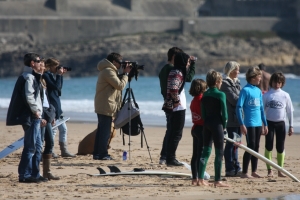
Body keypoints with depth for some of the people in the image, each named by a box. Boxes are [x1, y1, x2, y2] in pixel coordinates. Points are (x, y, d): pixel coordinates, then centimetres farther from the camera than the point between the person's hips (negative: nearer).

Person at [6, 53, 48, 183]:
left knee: (37, 147, 13)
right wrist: (36, 111, -14)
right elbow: (29, 97, -24)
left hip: (34, 118, 10)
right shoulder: (29, 77, -12)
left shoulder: (32, 77, 19)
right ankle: (24, 175, -8)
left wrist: (39, 118, 19)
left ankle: (34, 174, 17)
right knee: (30, 147, -9)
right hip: (31, 118, -10)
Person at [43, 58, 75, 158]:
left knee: (63, 129, 8)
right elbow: (56, 87, -19)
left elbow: (59, 87, 16)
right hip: (51, 106, -9)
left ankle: (64, 151, 12)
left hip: (57, 106, 9)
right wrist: (59, 75, -12)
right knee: (53, 129, -5)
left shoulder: (53, 75, 15)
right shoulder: (46, 76, -11)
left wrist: (61, 75, 10)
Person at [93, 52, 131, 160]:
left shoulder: (106, 70, 18)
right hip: (107, 107, -11)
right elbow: (120, 85, -17)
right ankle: (103, 154, -7)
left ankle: (97, 153, 15)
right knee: (105, 131, -8)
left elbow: (117, 84, 20)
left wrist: (124, 74, 11)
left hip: (101, 106, 11)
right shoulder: (108, 71, -14)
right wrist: (126, 74, -8)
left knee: (102, 130, 12)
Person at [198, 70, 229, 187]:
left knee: (206, 151, 11)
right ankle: (217, 181, 0)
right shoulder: (220, 95, -11)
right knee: (219, 153, 0)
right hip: (217, 124, -6)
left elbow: (203, 112, 8)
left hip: (206, 124, 6)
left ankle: (200, 179, 7)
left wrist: (206, 122, 12)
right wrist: (224, 126, 3)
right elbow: (224, 113, -10)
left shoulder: (205, 95, 7)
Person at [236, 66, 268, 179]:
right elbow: (239, 107, -13)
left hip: (258, 124, 7)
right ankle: (244, 173, -3)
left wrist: (265, 124, 17)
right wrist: (242, 124, -17)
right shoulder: (245, 90, -9)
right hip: (249, 124, -7)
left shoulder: (258, 91, 12)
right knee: (251, 147, -8)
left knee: (256, 147, 9)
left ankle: (254, 171, 16)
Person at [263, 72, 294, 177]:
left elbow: (290, 111, 6)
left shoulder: (285, 95, 3)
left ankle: (280, 170, 11)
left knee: (280, 148, 4)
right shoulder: (266, 95, -1)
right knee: (269, 146, -4)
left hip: (281, 123, 1)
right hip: (269, 122, -1)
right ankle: (269, 170, 3)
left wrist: (291, 126, 4)